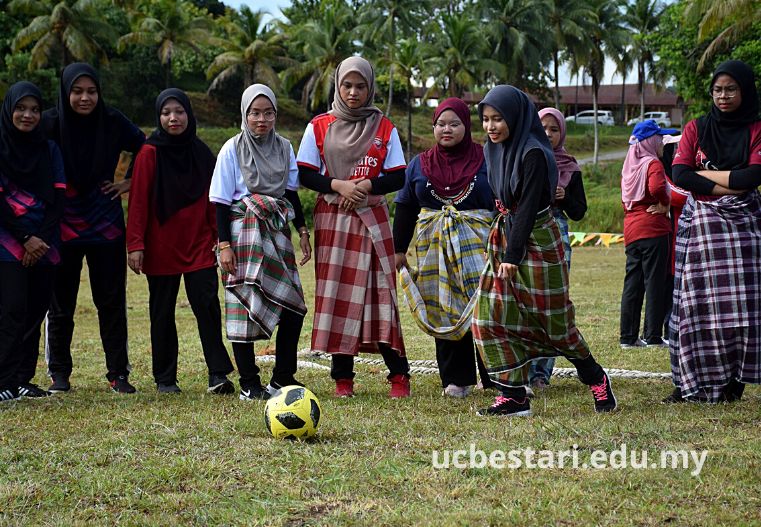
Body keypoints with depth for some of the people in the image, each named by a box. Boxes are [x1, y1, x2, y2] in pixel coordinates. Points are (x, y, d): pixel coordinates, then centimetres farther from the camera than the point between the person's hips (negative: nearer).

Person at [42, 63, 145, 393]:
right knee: (60, 303, 6)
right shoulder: (49, 124, -8)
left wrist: (131, 183, 2)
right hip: (62, 227, -1)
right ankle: (59, 372, 18)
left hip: (106, 227, 1)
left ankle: (118, 373, 9)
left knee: (112, 301, 2)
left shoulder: (113, 123, -3)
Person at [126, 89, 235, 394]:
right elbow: (138, 201, -5)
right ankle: (165, 379, 14)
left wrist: (219, 237, 7)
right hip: (161, 247, -2)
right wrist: (136, 244, -11)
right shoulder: (150, 153, -4)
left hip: (199, 243, 2)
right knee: (162, 312, 6)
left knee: (207, 305, -9)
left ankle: (218, 374, -8)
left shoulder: (200, 153, 7)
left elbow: (212, 199, 12)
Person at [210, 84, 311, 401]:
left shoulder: (284, 147, 10)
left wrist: (303, 231, 8)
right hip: (243, 233, -5)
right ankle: (249, 384, 1)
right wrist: (224, 244, -11)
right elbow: (221, 201, -4)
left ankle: (283, 378, 11)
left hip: (276, 232, 5)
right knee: (244, 306, -6)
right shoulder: (233, 149, -3)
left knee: (293, 306, 0)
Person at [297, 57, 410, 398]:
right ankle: (342, 377, 3)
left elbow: (398, 177, 4)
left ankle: (399, 374, -3)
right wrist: (338, 185, -13)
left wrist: (367, 185, -13)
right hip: (332, 219, 0)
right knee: (337, 294, -2)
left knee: (380, 292, -6)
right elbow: (305, 175, 3)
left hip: (372, 219, 0)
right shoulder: (320, 127, 7)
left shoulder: (384, 128, 8)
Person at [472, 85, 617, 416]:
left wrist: (513, 255, -20)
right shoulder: (494, 149, 6)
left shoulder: (533, 153, -19)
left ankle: (596, 380, 26)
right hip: (504, 238, 8)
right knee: (490, 316, -3)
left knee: (553, 321, 3)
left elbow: (528, 206, -20)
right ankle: (514, 396, 0)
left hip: (535, 241, -8)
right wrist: (503, 248, 11)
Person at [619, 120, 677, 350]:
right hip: (653, 230, -8)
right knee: (654, 283, -4)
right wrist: (665, 205, -12)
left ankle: (628, 337, 9)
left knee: (632, 284, 8)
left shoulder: (629, 166, 16)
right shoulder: (653, 164, -9)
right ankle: (653, 337, -4)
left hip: (631, 231, 8)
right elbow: (657, 188, -28)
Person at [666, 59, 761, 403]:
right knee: (695, 303, -4)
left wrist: (704, 173, -6)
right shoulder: (696, 129, 9)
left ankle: (733, 380, 2)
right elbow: (680, 175, -4)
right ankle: (690, 383, -1)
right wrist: (730, 184, -11)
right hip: (699, 221, 1)